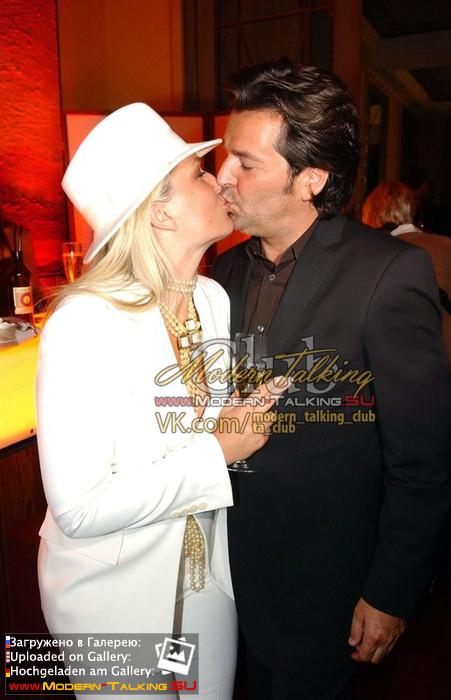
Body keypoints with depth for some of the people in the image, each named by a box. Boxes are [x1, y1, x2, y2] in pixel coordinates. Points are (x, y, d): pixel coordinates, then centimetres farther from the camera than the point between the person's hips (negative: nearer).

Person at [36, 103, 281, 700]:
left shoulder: (215, 299, -5)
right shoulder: (84, 324, -26)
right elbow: (79, 509, -27)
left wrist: (249, 419, -10)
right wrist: (217, 453, -25)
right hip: (115, 595, -5)